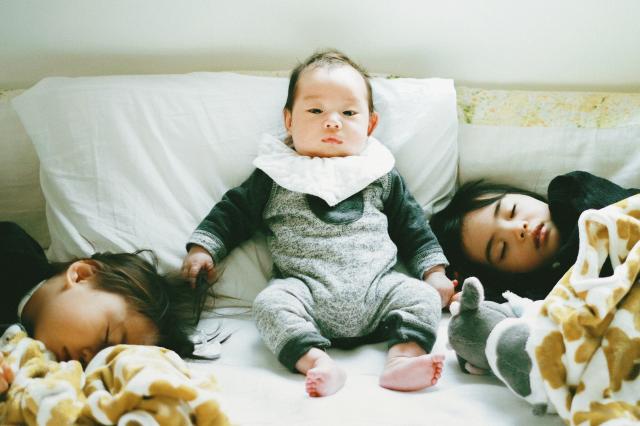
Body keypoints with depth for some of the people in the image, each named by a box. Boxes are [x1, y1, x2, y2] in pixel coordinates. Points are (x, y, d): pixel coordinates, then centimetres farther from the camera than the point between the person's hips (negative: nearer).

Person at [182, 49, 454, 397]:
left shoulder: (381, 176, 17)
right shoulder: (276, 177, 12)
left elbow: (413, 227, 21)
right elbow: (234, 212, 17)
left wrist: (434, 272, 11)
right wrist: (203, 248, 5)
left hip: (376, 289, 2)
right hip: (306, 289, -2)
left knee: (422, 297, -20)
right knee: (270, 303, -30)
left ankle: (403, 359, -33)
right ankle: (317, 362, -41)